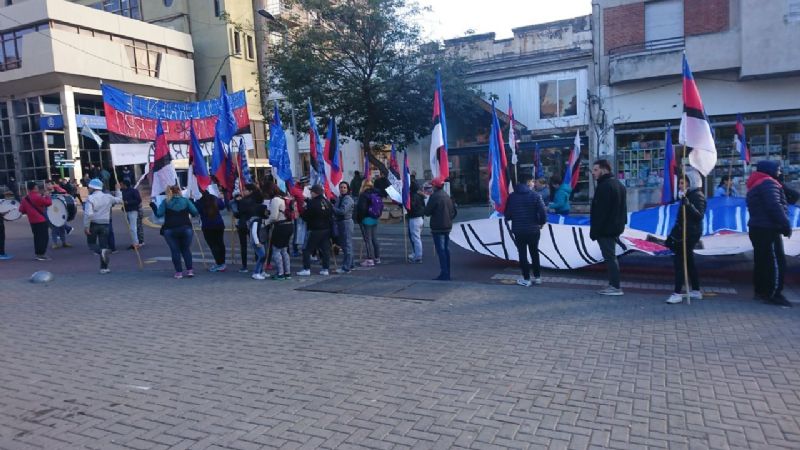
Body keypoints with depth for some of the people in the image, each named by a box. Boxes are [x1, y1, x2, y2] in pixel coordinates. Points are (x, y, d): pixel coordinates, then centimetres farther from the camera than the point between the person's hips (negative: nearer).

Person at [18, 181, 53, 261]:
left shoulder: (24, 199, 7)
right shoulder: (38, 197, -14)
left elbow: (22, 210, 9)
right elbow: (49, 202, -14)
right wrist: (47, 195, 1)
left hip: (32, 221, 8)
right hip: (41, 220, -7)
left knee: (37, 237, 16)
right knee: (44, 237, -3)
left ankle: (37, 254, 20)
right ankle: (41, 254, -6)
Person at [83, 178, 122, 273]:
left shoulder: (90, 198, -11)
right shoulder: (108, 197, 2)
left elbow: (88, 214, -19)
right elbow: (119, 200, 23)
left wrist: (86, 226, -14)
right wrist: (118, 190, 37)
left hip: (93, 224, -3)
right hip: (105, 224, 3)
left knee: (91, 243, 14)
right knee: (104, 244, 8)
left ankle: (102, 251, -19)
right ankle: (104, 268, 7)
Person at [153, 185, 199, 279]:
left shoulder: (166, 202, 7)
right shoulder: (185, 200, 8)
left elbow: (159, 214, 1)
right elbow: (195, 213, 1)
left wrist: (153, 206, 17)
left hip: (170, 230, 0)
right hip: (186, 229, 1)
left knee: (175, 251, 5)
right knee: (186, 249, 12)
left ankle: (178, 272, 3)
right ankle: (190, 270, 5)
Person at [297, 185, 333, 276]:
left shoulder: (312, 203, -14)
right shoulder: (327, 202, 6)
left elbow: (305, 217, -10)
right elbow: (331, 215, 14)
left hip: (315, 230, -6)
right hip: (327, 229, 7)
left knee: (307, 249, 0)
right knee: (325, 249, 9)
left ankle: (306, 269, -4)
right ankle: (325, 269, 11)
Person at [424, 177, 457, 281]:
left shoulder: (434, 196, -13)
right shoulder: (447, 196, 11)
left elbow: (427, 212, -13)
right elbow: (454, 212, 15)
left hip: (438, 227, -8)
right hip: (447, 227, 8)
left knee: (441, 251, -6)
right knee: (446, 250, 12)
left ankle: (444, 274, -7)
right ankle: (447, 273, 18)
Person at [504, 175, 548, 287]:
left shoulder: (512, 196, -1)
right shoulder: (535, 195, -7)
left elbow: (507, 214, 0)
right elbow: (543, 212, -14)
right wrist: (541, 223, 5)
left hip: (518, 230, 0)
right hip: (533, 229, 0)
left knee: (522, 254, 7)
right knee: (534, 253, 15)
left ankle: (526, 279, 9)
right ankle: (537, 277, 21)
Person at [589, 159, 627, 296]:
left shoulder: (604, 186, -17)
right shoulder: (618, 184, 16)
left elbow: (600, 211, -21)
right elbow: (622, 208, 21)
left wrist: (594, 231, -18)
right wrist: (621, 223, 23)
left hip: (605, 228, -10)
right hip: (615, 227, 10)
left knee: (609, 257, -6)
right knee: (611, 256, 14)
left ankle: (615, 286, -3)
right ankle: (613, 285, 19)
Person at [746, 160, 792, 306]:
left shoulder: (755, 184, 19)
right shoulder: (768, 183, -13)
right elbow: (774, 206, -21)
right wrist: (786, 225, -17)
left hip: (757, 228, 10)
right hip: (767, 229, -10)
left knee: (761, 261, 14)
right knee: (777, 262, -6)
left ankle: (760, 290, 19)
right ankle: (774, 294, -4)